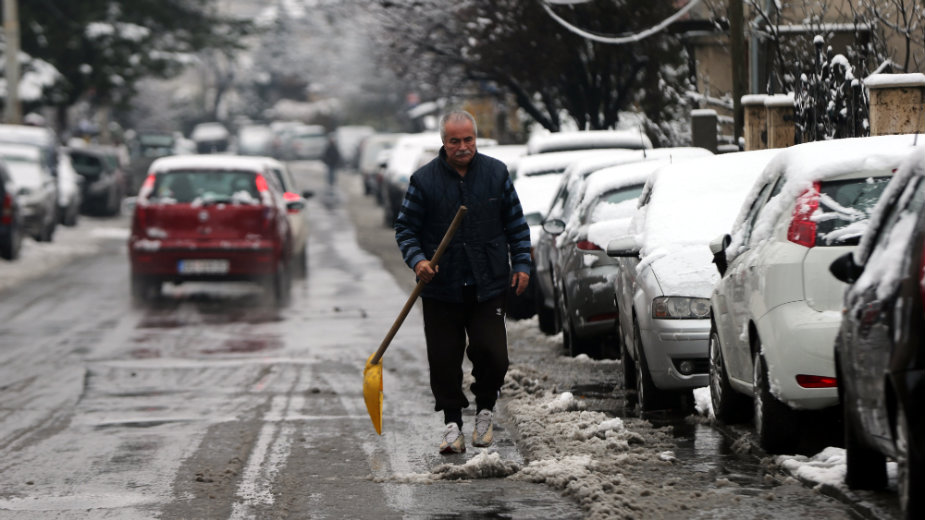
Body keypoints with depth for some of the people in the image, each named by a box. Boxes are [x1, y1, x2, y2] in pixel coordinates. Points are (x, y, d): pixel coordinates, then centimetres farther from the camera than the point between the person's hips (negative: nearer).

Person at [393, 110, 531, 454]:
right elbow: (405, 228, 2)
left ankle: (485, 410, 17)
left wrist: (521, 263, 4)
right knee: (444, 360, -1)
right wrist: (417, 260, -15)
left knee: (492, 353, -7)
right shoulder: (424, 180, -1)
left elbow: (516, 223, 12)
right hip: (441, 289, -1)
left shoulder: (496, 173, 5)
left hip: (488, 287, 1)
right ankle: (452, 423, 11)